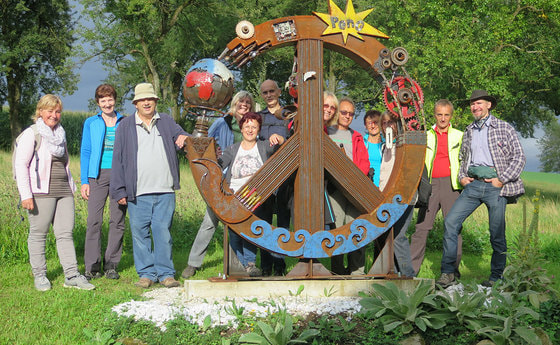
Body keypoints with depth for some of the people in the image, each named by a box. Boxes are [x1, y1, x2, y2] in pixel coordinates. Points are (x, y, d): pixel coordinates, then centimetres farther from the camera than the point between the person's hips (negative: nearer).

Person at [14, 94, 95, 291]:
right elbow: (21, 164, -7)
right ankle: (39, 275, 9)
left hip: (63, 192, 6)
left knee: (66, 233, 1)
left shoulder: (60, 134, 18)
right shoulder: (32, 134, -2)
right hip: (41, 192, -6)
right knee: (38, 234, 0)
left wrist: (71, 187, 23)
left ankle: (72, 276, 0)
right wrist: (26, 195, -14)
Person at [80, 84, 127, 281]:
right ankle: (92, 267, -4)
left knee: (117, 220, 1)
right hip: (98, 174, -1)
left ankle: (111, 265, 9)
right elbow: (85, 152, 10)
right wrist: (84, 181, 1)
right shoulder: (91, 123, 11)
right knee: (94, 220, -8)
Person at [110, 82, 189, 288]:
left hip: (164, 190, 1)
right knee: (140, 233, 1)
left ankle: (166, 273, 8)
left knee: (163, 232, 1)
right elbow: (118, 159, 8)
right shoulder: (125, 126, 10)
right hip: (138, 192, 0)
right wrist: (119, 190, 1)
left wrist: (186, 139, -11)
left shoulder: (166, 122, 13)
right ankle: (146, 273, 10)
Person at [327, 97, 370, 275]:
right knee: (336, 228, -9)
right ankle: (337, 270, -6)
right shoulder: (325, 133, 14)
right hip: (334, 186, -3)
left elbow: (364, 163, 14)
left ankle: (357, 271, 0)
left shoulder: (356, 137, 22)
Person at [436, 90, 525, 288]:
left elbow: (519, 157, 0)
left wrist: (502, 179, -8)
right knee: (450, 221, -10)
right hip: (473, 184, 4)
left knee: (497, 233, -1)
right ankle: (448, 273, -5)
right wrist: (462, 177, 9)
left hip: (495, 185, -4)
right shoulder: (469, 131, 18)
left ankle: (496, 277, 14)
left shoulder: (504, 128, 4)